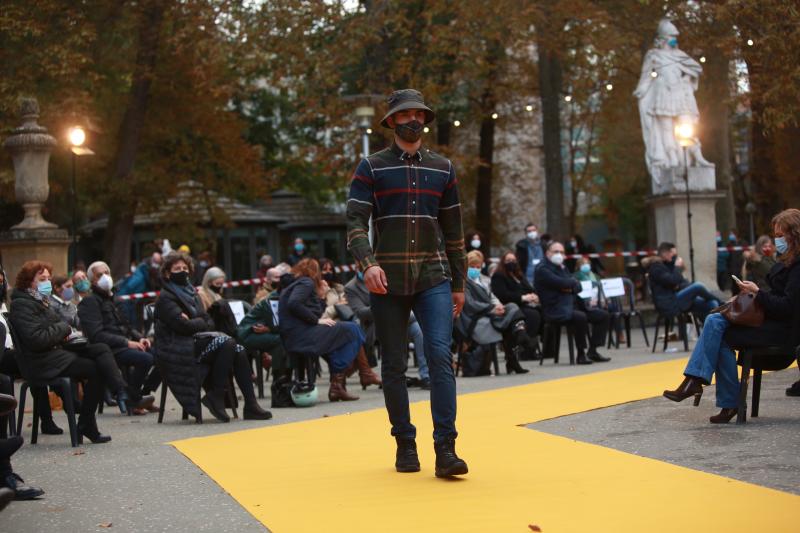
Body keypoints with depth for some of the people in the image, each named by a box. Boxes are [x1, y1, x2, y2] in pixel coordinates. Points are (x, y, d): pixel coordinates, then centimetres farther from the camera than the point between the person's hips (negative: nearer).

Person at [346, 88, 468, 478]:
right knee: (394, 366, 5)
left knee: (441, 355, -14)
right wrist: (367, 263, -22)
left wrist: (459, 284, 14)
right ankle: (405, 445, 17)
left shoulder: (443, 168, 13)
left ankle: (445, 449, -16)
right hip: (387, 281, -1)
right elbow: (355, 221, -5)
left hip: (433, 277, 1)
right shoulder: (372, 167, 5)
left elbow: (453, 229, 16)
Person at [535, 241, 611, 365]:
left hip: (571, 307, 10)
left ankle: (592, 351, 3)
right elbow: (561, 283, -20)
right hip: (555, 310, -9)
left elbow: (578, 286, 16)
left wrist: (571, 287, -8)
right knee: (580, 317, -36)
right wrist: (573, 282, 1)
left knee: (602, 315, 3)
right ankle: (581, 354, -23)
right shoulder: (543, 270, -6)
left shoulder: (562, 268, 22)